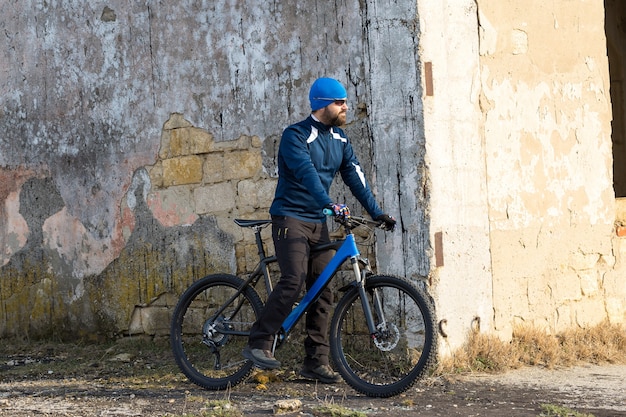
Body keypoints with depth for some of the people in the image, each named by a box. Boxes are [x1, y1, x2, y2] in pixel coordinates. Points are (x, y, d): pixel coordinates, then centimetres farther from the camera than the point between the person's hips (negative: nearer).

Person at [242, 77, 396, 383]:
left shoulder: (339, 140, 11)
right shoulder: (295, 136, -11)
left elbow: (355, 176, 6)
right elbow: (306, 172, -26)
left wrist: (377, 213, -5)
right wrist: (329, 204, -41)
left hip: (318, 223, 7)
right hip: (290, 218, -7)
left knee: (323, 291, 2)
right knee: (294, 280, -23)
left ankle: (316, 362, 6)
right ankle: (258, 344, -17)